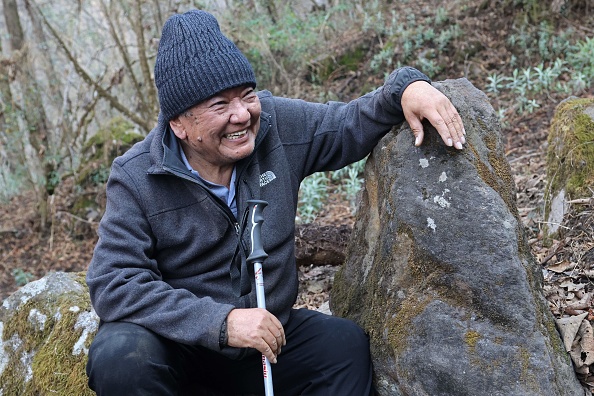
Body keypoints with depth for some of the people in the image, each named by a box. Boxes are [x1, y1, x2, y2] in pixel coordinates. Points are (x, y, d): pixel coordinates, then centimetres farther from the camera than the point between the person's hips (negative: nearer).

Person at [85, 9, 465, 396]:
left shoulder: (277, 124, -7)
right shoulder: (136, 179, -17)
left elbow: (353, 124, 4)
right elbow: (114, 283, -23)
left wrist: (407, 86, -19)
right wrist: (221, 321, -33)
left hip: (269, 334, 3)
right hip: (178, 344, -3)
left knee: (347, 344, -20)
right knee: (121, 357, -33)